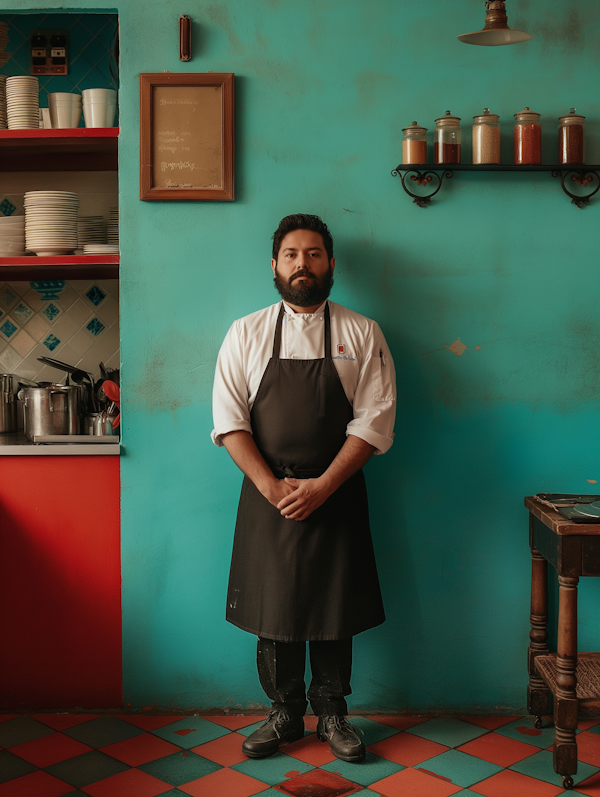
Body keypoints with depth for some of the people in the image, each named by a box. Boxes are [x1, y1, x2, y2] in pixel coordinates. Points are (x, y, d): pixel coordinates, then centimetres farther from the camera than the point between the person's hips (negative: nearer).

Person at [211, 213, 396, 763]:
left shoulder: (362, 335, 1)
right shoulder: (246, 334, 4)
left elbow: (374, 422, -5)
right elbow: (230, 420, -2)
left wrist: (322, 485, -15)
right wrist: (272, 487, -12)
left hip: (337, 496, -1)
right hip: (267, 497, 1)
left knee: (335, 611, 7)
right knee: (273, 610, 8)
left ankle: (332, 713, 25)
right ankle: (285, 713, 25)